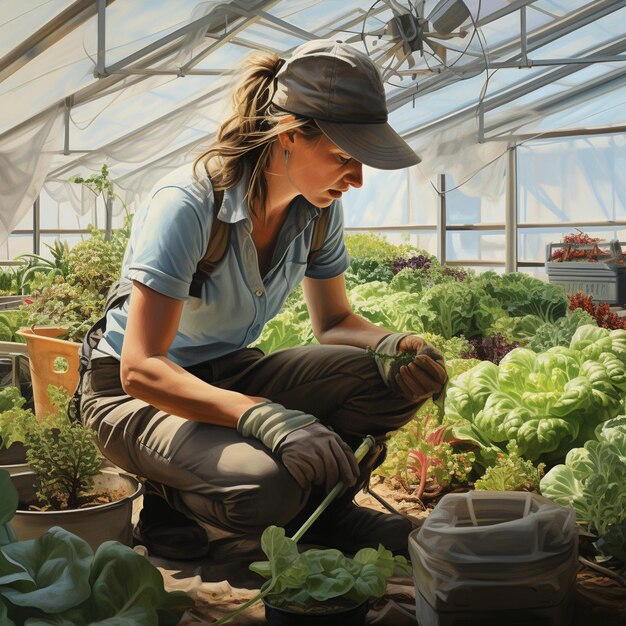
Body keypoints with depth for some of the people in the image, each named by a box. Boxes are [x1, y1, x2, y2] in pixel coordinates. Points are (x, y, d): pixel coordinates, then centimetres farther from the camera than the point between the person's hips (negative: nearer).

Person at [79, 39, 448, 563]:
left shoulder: (318, 211, -7)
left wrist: (391, 344, -19)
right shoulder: (185, 207, -28)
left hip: (232, 374, 6)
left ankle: (316, 505, 2)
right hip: (137, 393, -5)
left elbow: (334, 322, 5)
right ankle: (174, 508, -3)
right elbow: (140, 369, -32)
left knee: (398, 376, -18)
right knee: (265, 487, -36)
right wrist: (260, 416, -47)